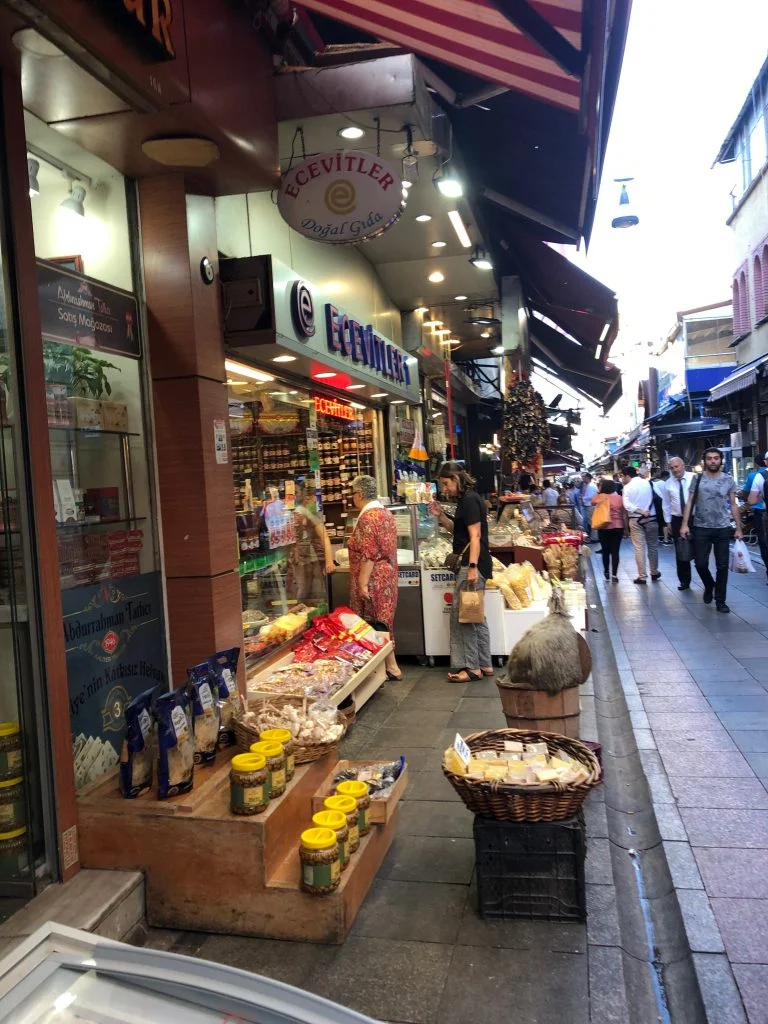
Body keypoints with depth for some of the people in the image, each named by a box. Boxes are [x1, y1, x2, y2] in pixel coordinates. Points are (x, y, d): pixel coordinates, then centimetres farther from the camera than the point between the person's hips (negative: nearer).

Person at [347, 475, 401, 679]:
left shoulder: (368, 517, -17)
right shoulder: (386, 513, 11)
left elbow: (368, 554, -22)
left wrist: (362, 583, -20)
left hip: (374, 578, -9)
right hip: (387, 574, 9)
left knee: (375, 622, -1)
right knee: (383, 620, 14)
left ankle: (391, 666, 4)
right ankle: (390, 664, 18)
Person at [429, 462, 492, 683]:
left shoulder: (469, 500, -13)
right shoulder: (465, 500, 16)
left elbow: (475, 536, -19)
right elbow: (457, 530, 24)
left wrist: (473, 567, -24)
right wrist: (441, 516, 10)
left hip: (472, 564, -11)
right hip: (471, 564, 11)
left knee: (461, 614, -6)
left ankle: (471, 667, 0)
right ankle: (484, 664, 20)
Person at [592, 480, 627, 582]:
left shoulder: (601, 497, -4)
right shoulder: (619, 498, -1)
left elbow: (593, 502, 17)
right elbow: (624, 515, 0)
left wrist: (598, 491, 15)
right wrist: (626, 529, 7)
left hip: (604, 528, 0)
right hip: (618, 527, 0)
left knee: (605, 551, 15)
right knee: (615, 551, 2)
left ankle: (606, 572, 28)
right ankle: (614, 575, -2)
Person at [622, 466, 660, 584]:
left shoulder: (627, 487, -6)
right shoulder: (648, 483, 3)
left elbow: (627, 505, -18)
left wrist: (640, 511, -16)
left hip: (636, 520, -3)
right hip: (651, 518, 3)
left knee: (639, 548, 0)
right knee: (653, 546, 15)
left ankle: (642, 576, 1)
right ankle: (654, 572, 27)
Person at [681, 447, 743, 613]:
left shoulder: (729, 480, 2)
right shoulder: (697, 479, 0)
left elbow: (733, 505, 5)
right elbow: (690, 502, -1)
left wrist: (739, 528, 3)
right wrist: (685, 524, -9)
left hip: (723, 529, 1)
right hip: (701, 528, 0)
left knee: (722, 566, 3)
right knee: (701, 564, 2)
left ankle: (720, 600, 14)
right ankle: (709, 586, 33)